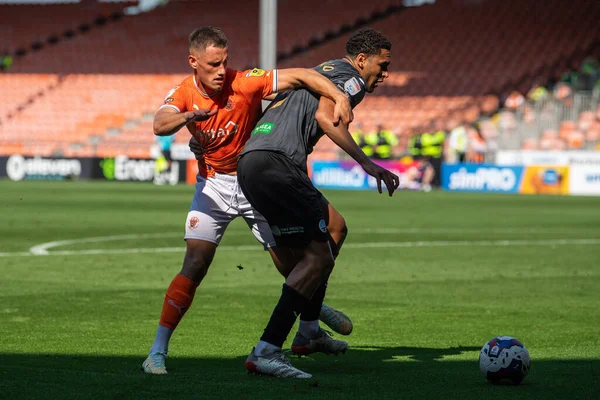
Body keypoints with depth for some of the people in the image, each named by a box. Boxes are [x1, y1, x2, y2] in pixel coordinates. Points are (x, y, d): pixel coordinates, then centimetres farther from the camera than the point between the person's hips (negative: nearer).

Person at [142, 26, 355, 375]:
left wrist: (339, 97, -38)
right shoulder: (183, 94, -13)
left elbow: (300, 76, -23)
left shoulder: (244, 83, -19)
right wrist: (187, 116, -54)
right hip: (213, 186, 0)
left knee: (290, 264, 3)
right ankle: (158, 351, -11)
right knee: (195, 265, -16)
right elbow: (160, 126, -33)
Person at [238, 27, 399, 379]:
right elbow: (326, 116, -17)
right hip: (275, 163, -10)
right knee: (317, 256, -12)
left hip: (250, 162, 10)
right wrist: (368, 164, -17)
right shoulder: (352, 78, 2)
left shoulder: (322, 71, 31)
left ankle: (308, 333, 38)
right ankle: (266, 352, -21)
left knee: (324, 242, 25)